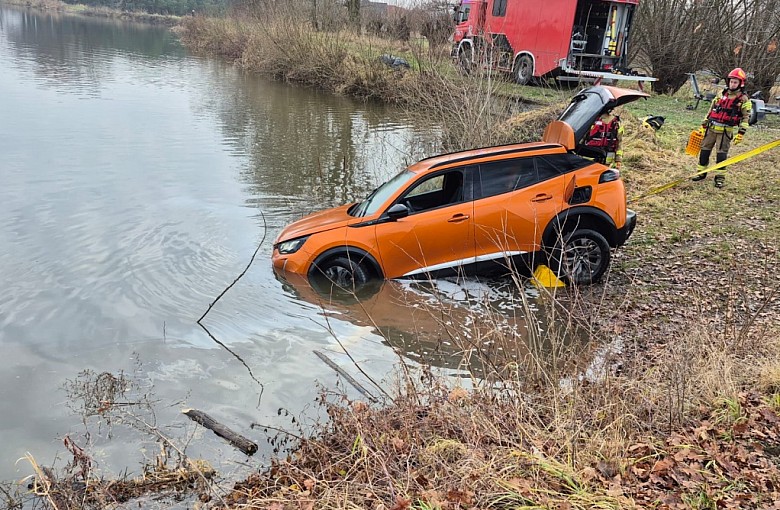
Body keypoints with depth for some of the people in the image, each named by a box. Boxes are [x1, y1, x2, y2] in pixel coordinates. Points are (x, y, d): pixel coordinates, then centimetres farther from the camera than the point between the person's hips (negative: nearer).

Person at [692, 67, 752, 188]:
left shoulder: (743, 99, -3)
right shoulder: (721, 94, 9)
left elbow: (745, 117, -3)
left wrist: (740, 133, -11)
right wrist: (703, 126, 12)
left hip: (725, 131, -4)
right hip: (711, 128, 4)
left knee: (721, 153, -5)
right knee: (704, 150, 7)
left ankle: (720, 177, 2)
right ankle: (701, 172, 18)